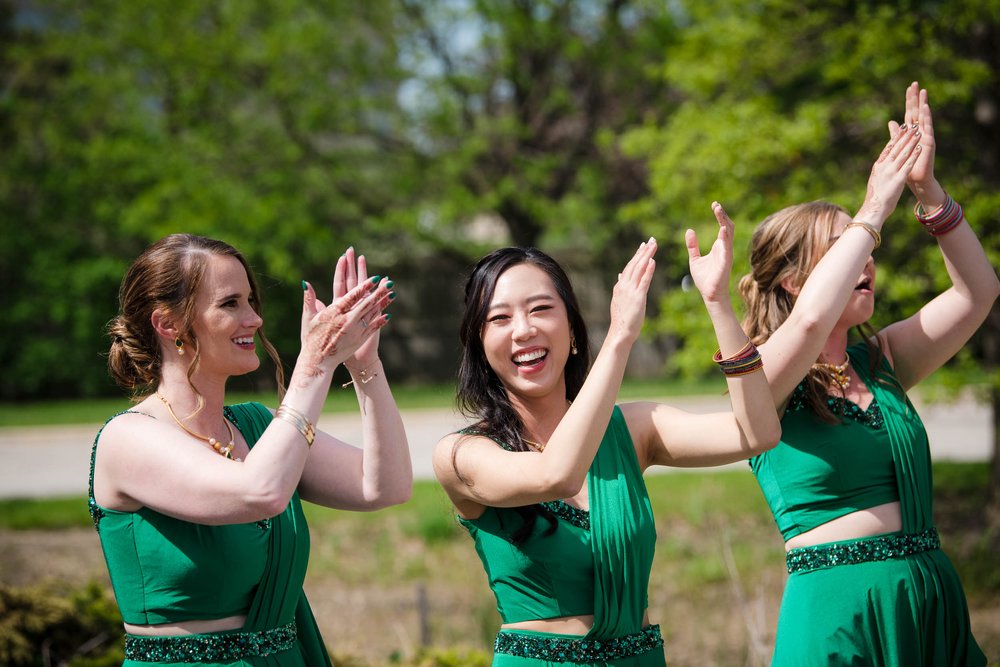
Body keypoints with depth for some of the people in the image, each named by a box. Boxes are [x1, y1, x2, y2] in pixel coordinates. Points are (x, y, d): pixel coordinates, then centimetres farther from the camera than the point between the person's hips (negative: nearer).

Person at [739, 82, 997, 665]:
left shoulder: (880, 363, 11)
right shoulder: (759, 379, -6)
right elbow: (812, 319, -27)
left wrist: (928, 189, -1)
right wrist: (874, 212, -16)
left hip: (935, 598, 6)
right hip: (838, 609, -6)